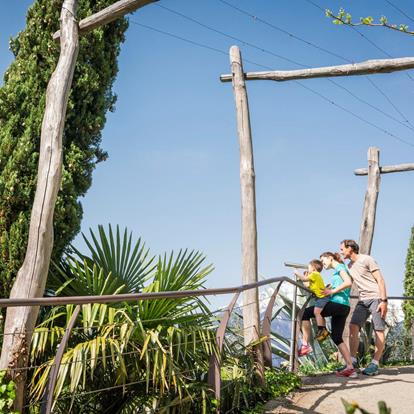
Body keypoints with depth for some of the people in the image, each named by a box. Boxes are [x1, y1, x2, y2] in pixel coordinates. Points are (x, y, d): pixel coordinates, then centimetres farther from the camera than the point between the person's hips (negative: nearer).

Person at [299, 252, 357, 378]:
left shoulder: (339, 267, 0)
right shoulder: (338, 270, 27)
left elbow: (348, 282, -16)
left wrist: (332, 291, -13)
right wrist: (326, 290, 13)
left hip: (337, 304, -10)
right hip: (344, 307, 10)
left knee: (306, 313, -9)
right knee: (337, 337, 10)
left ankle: (305, 345, -13)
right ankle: (350, 368, 8)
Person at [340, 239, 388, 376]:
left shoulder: (366, 260, -5)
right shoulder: (349, 266, 17)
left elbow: (380, 280, -9)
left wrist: (383, 300, -16)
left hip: (376, 298, -7)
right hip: (363, 300, 7)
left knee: (379, 330, -6)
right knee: (353, 326, -6)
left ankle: (375, 364, -4)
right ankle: (352, 361, -5)